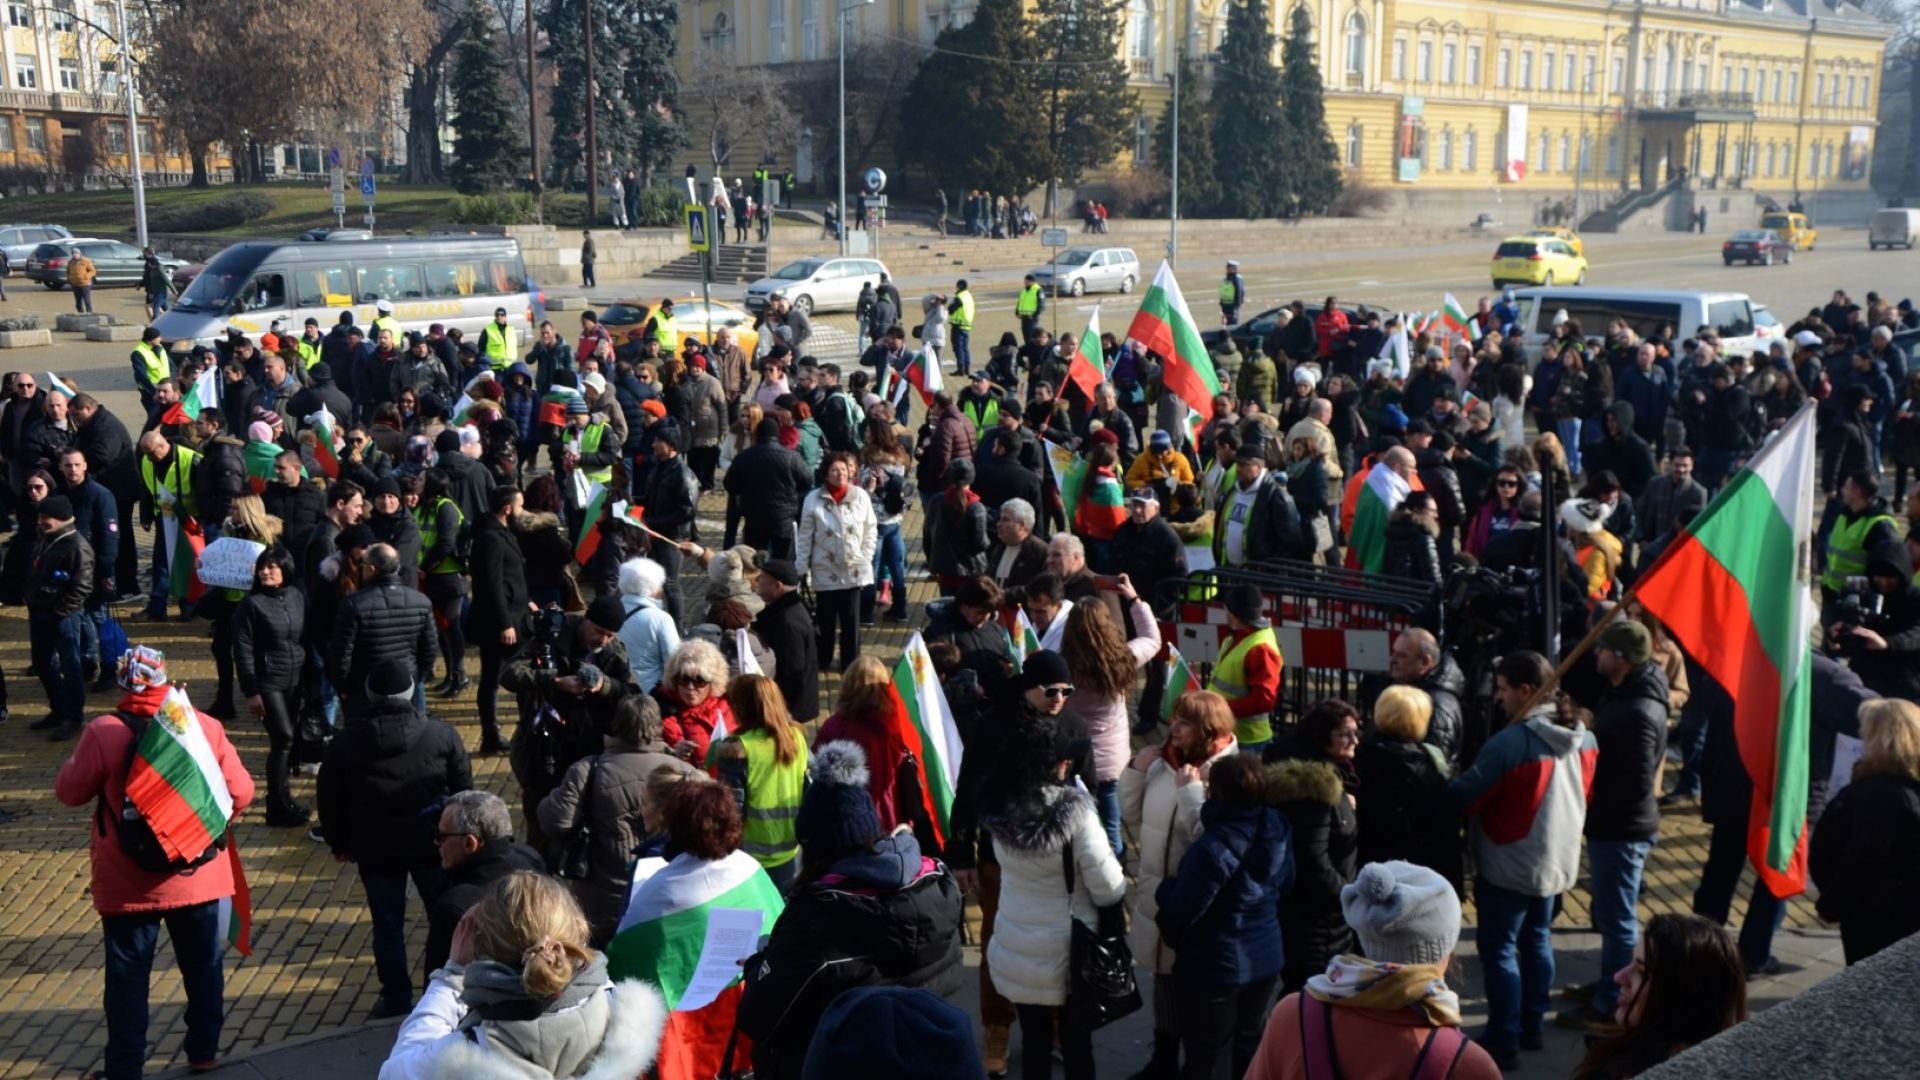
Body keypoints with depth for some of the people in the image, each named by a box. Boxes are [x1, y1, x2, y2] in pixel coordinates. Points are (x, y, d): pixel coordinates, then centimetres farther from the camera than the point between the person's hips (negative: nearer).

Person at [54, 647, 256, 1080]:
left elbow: (70, 791, -1)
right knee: (203, 965, 18)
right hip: (198, 877, 2)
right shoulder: (204, 726, -8)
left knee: (127, 975, 10)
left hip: (129, 884, -2)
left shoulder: (104, 733, -15)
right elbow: (241, 793, -3)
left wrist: (78, 758, 17)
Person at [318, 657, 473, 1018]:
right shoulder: (441, 735, -9)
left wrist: (340, 843, 15)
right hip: (432, 844, 0)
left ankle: (396, 999, 17)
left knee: (387, 927, 11)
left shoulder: (344, 744, -8)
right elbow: (464, 790, -1)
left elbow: (331, 803, 1)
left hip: (376, 850, 0)